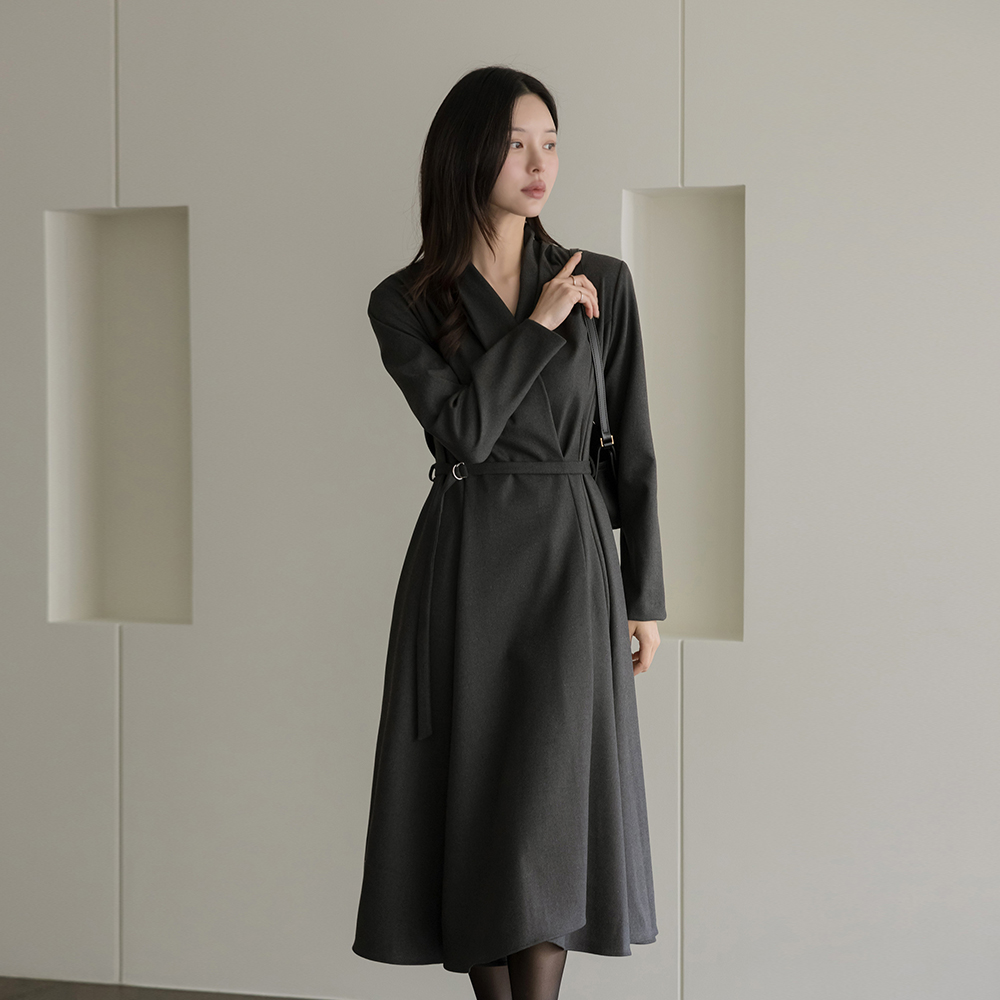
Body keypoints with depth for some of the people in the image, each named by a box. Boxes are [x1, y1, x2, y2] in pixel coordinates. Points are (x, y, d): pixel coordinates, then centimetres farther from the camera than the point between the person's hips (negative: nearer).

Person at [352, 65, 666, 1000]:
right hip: (463, 563, 1)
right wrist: (539, 323, -10)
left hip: (570, 557, 0)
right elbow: (465, 430, -13)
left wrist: (645, 596, 5)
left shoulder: (603, 283, 4)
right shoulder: (405, 303, 2)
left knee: (547, 793, -9)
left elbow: (633, 449, 6)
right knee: (472, 793, 3)